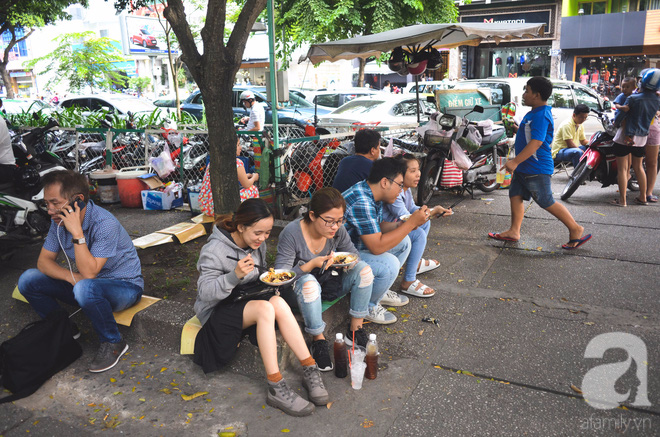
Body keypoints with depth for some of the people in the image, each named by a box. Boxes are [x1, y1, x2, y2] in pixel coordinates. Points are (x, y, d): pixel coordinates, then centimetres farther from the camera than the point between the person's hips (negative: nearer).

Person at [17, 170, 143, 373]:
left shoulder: (105, 224, -28)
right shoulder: (60, 221, -6)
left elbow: (89, 273, -32)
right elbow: (44, 261, -2)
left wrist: (77, 232, -37)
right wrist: (71, 277, -20)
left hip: (124, 286, -7)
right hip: (85, 281, 7)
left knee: (86, 288, -39)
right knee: (28, 280, -7)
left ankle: (113, 343, -15)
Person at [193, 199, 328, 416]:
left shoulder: (258, 243, 3)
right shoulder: (214, 250, -18)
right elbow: (205, 292, -23)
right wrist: (235, 275, -39)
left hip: (247, 301, 6)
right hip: (217, 312, -6)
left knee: (278, 302, -29)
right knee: (265, 308, -35)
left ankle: (310, 371, -27)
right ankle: (276, 388, -35)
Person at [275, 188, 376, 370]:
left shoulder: (338, 230, -12)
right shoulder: (291, 233, -26)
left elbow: (352, 253, 5)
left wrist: (351, 261, -20)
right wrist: (311, 265, -38)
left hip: (327, 282, 5)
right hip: (299, 289, -5)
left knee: (363, 269, -16)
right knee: (308, 282, -39)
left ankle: (355, 329, -6)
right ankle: (318, 340, -20)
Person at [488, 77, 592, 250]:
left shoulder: (541, 116, -20)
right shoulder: (533, 113, 13)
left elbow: (536, 143, -29)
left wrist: (515, 161, -29)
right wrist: (517, 162, 25)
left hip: (536, 169, -10)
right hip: (524, 167, 10)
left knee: (547, 203, -1)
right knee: (515, 195, 11)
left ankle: (576, 230, 12)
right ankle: (514, 231, 19)